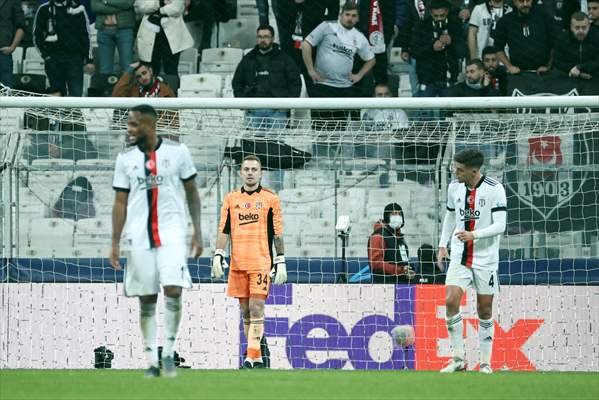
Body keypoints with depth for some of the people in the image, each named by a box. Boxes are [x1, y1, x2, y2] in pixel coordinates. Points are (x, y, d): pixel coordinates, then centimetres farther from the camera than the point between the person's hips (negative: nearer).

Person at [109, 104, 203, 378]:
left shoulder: (177, 152, 0)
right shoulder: (125, 158, 5)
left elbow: (192, 193, 7)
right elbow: (120, 203, 7)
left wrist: (197, 231, 2)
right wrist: (115, 242, 0)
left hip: (171, 231, -2)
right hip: (139, 235, 2)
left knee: (173, 289, -17)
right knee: (146, 298, 2)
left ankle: (168, 353, -4)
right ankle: (151, 360, 9)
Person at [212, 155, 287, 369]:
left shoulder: (270, 199, 5)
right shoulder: (231, 199, 12)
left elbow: (277, 234, 5)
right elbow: (223, 230, 10)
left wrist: (281, 262, 2)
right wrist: (218, 256, -2)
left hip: (261, 262, -3)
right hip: (238, 263, 4)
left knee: (256, 307, -13)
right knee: (245, 310, 6)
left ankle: (252, 356, -17)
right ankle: (255, 356, 12)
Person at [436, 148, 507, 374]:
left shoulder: (494, 189, -12)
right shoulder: (454, 187, 3)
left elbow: (500, 225, -16)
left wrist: (474, 235, -29)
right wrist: (443, 245, 13)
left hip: (486, 260, -3)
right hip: (459, 257, 3)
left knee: (485, 310, 3)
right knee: (451, 301, -13)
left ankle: (485, 362, 16)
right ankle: (458, 359, -6)